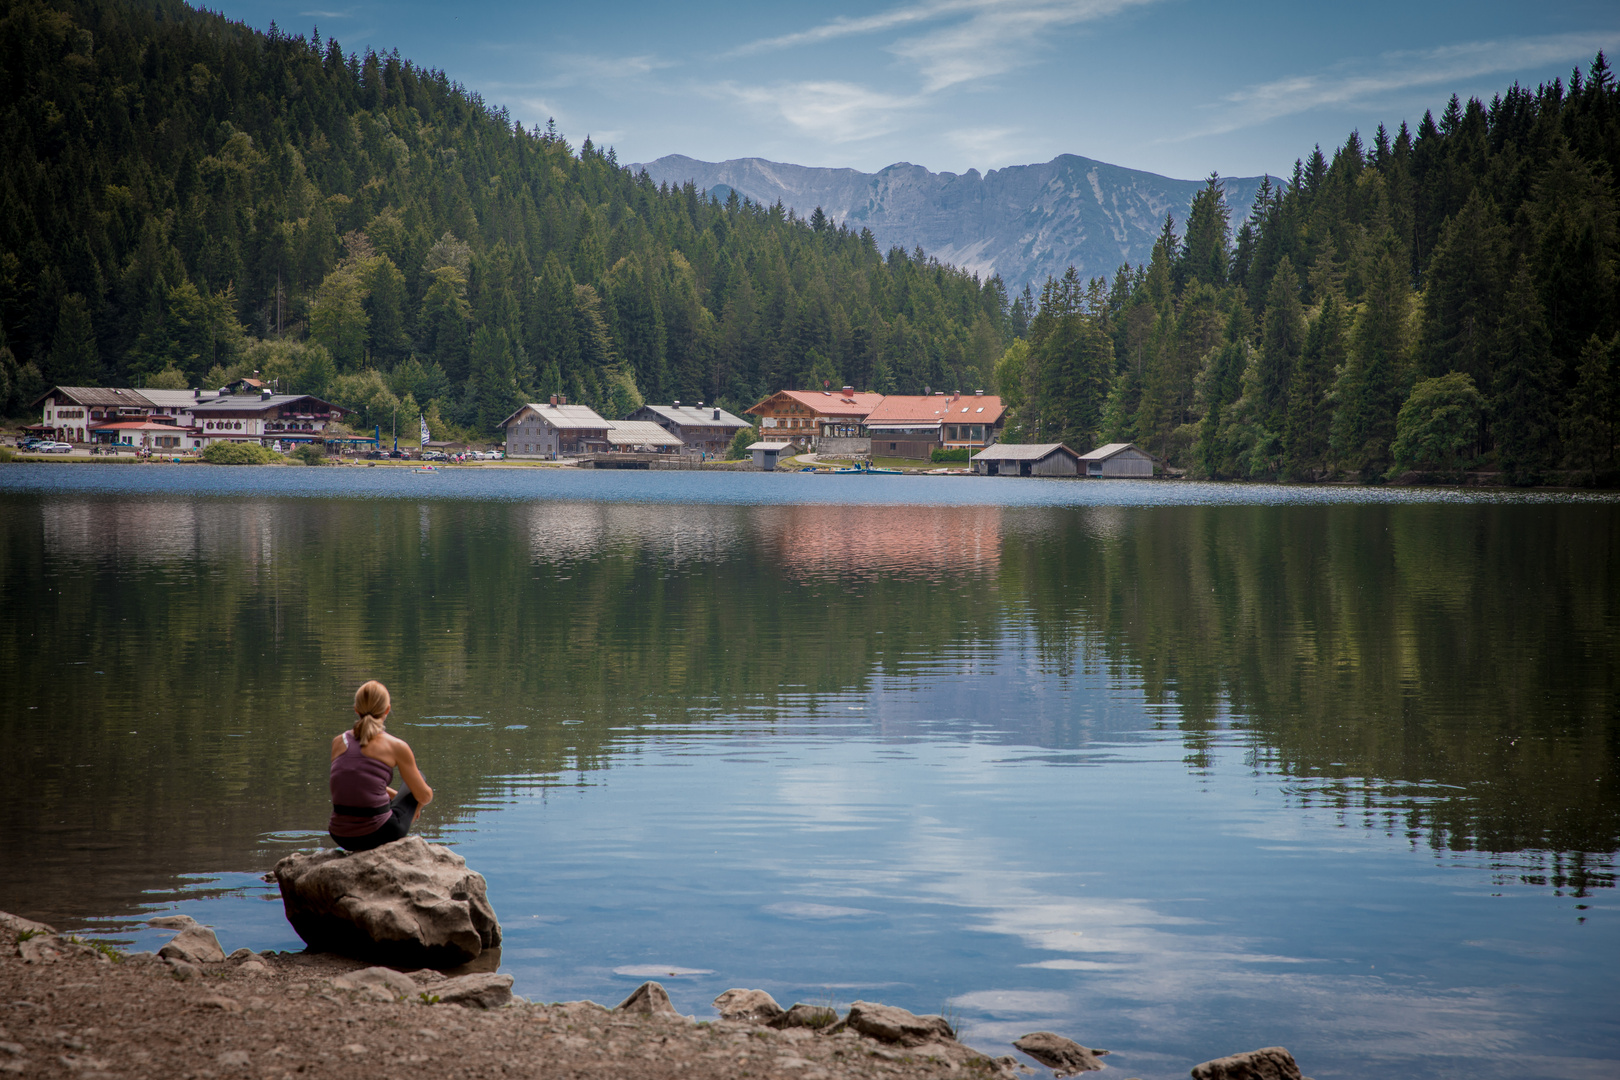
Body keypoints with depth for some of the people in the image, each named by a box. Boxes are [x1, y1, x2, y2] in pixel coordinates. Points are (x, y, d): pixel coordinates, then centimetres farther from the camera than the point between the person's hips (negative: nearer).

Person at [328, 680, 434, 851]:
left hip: (341, 837, 5)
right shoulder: (396, 746, -7)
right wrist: (416, 806, 28)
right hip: (377, 835, -5)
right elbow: (425, 796, 4)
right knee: (418, 775, 25)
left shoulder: (338, 742, 6)